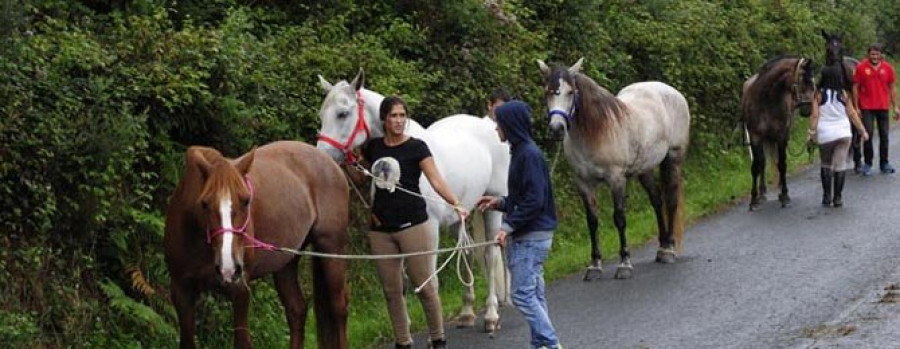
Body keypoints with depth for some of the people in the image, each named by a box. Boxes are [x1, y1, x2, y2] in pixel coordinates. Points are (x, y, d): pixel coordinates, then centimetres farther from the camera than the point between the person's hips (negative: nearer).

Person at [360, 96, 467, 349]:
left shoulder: (417, 147, -3)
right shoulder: (373, 148, 7)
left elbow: (436, 181, -13)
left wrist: (456, 204, -30)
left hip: (413, 225, -4)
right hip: (381, 229, 4)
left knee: (425, 286, -1)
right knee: (391, 290, 7)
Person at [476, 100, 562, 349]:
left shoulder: (530, 154, -15)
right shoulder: (520, 152, 14)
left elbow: (534, 201, -21)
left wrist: (509, 226, -21)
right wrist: (499, 202, 13)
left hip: (531, 236, -10)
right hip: (525, 235, 10)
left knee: (522, 294, -9)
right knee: (534, 295, 11)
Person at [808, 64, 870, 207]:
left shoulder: (819, 94, -4)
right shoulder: (843, 94, -1)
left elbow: (815, 115, -10)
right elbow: (852, 114, 3)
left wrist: (812, 132, -6)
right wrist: (862, 131, 10)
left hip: (825, 135, 0)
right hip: (843, 133, 0)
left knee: (826, 165, 14)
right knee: (840, 165, 3)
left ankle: (827, 196, 11)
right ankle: (837, 198, 1)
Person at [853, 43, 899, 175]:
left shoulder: (887, 68, 3)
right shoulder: (861, 67, -4)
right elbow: (855, 87, 0)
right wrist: (856, 107, -3)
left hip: (883, 107, 2)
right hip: (867, 108, -2)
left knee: (884, 135, 7)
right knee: (867, 134, -5)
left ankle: (884, 163, 18)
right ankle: (867, 163, 5)